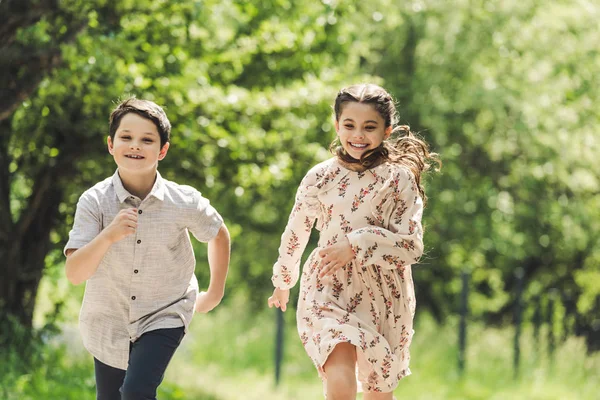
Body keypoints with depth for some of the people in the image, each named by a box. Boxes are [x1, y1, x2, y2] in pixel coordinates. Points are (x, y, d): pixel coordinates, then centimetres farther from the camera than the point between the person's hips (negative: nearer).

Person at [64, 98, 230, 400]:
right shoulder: (95, 202, -17)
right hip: (107, 325, 2)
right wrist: (108, 236, -39)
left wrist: (215, 293, 12)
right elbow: (74, 273, -24)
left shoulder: (183, 202, -15)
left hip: (164, 316, -2)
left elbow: (219, 235, 7)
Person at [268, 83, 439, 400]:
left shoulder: (400, 179, -4)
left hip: (384, 299, 1)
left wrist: (357, 245, -23)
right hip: (328, 292, -1)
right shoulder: (320, 177, -1)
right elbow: (295, 235, 14)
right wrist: (282, 282, 27)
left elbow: (411, 245, -12)